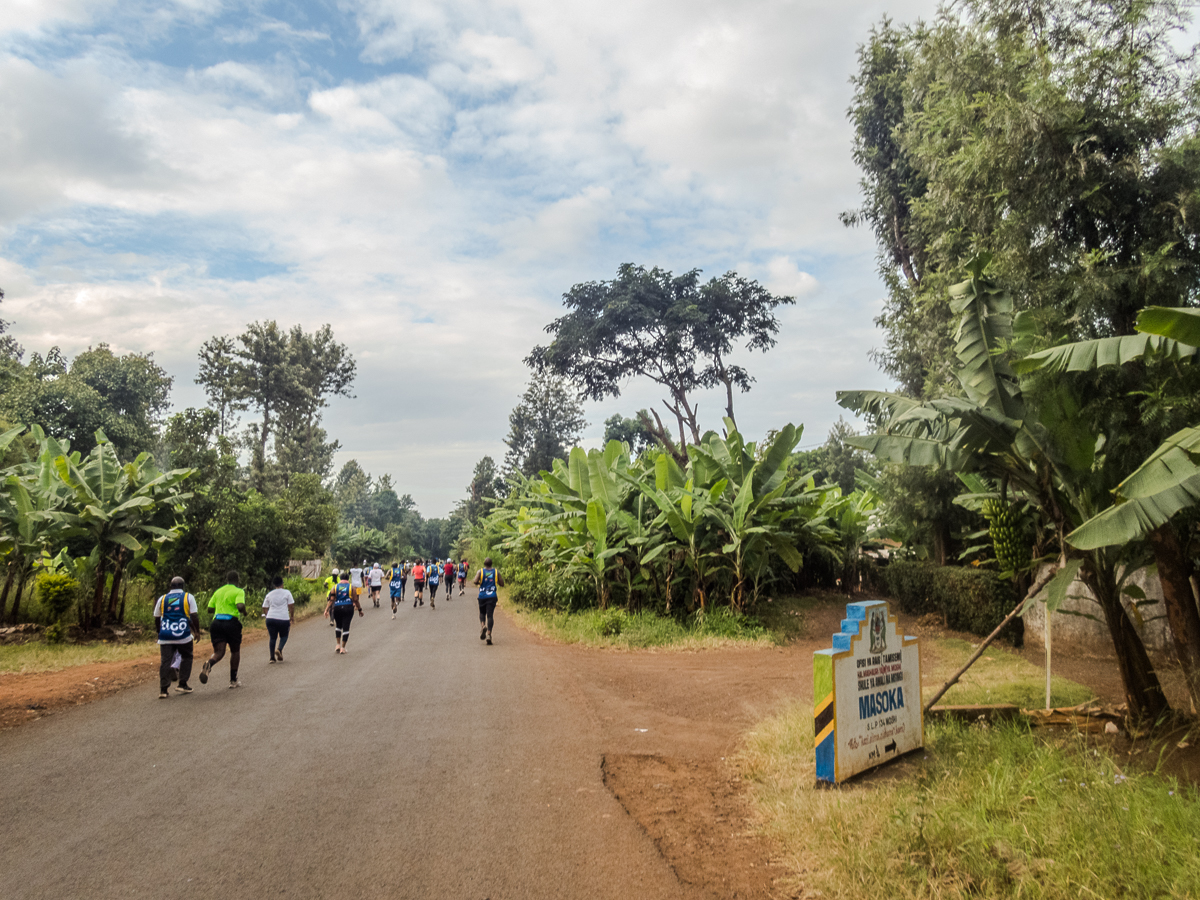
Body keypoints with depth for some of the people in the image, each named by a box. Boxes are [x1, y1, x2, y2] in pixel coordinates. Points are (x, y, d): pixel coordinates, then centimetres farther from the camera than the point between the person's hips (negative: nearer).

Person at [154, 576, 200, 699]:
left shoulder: (162, 599, 12)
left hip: (165, 637, 2)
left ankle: (163, 690, -4)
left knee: (166, 661, 3)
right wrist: (197, 631, 8)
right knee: (186, 657, 16)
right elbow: (194, 616, -2)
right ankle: (182, 684, 13)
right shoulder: (188, 597, 4)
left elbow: (156, 618, 17)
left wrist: (159, 632, 32)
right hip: (183, 635, -2)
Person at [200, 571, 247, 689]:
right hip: (232, 622, -4)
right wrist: (244, 612, 2)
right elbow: (240, 606, -19)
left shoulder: (218, 591, 15)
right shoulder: (239, 591, -2)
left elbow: (210, 608, 16)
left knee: (218, 652, 1)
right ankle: (233, 680, 16)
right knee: (235, 651, 14)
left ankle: (209, 664, -35)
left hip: (217, 622, 4)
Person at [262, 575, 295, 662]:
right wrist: (292, 617, 9)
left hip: (270, 618, 3)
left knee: (272, 637, 11)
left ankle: (272, 658, 10)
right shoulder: (287, 592, 0)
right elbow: (291, 606, -2)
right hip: (284, 619, -3)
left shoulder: (269, 594, 10)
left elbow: (264, 609, 13)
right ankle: (279, 649, -11)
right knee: (284, 636, 14)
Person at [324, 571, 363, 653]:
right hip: (348, 608, -2)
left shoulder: (335, 587, 7)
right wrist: (360, 609, 8)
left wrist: (327, 609, -4)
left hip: (337, 608, 2)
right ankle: (343, 648, 2)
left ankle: (338, 645, 15)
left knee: (338, 626, 21)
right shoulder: (351, 587, 3)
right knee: (346, 627, 1)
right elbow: (355, 600, 1)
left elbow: (331, 600, -2)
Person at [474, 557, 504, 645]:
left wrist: (479, 583, 6)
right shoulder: (496, 572, 3)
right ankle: (489, 634, -14)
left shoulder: (480, 571, -1)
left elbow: (475, 581, -16)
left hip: (482, 596, 0)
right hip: (492, 596, 0)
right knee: (490, 615, -3)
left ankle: (483, 625, -10)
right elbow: (502, 584, 4)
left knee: (482, 613, 19)